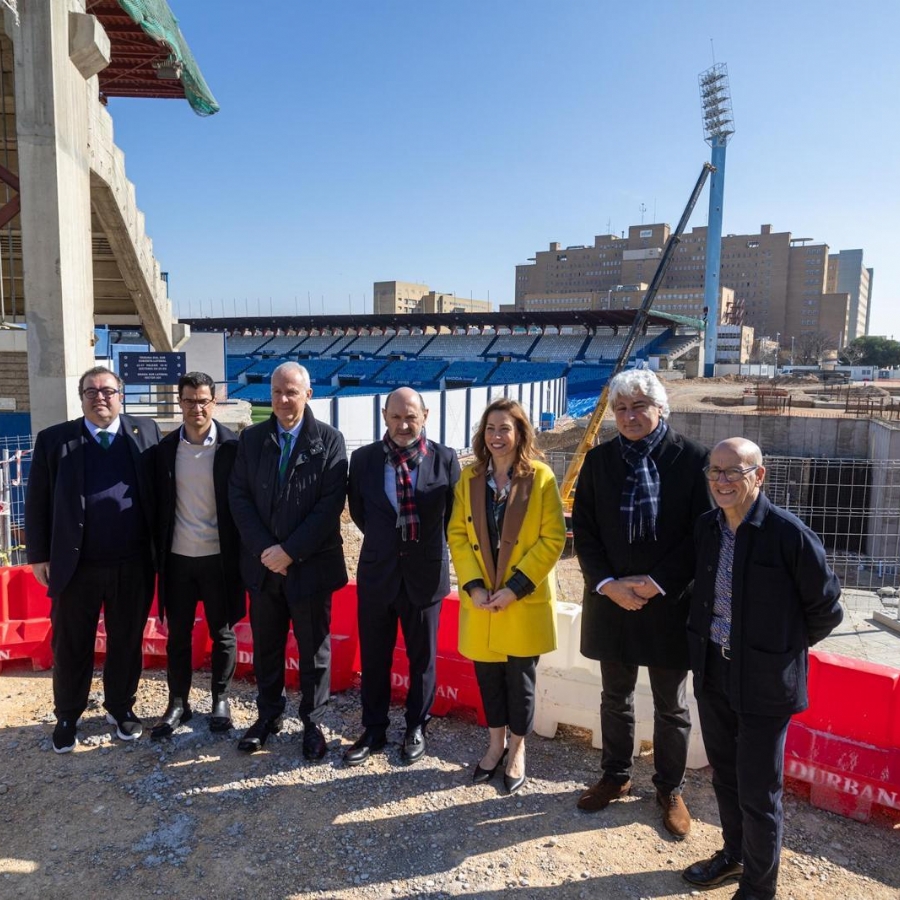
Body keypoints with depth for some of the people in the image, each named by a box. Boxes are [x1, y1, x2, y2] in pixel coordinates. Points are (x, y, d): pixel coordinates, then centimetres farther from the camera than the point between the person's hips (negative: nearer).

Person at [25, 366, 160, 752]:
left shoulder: (145, 432, 3)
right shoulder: (54, 439, 2)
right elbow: (37, 501, 3)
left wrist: (159, 547, 0)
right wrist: (39, 555, 0)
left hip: (132, 565, 1)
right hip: (76, 566, 0)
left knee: (127, 643, 14)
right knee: (71, 647, 13)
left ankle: (121, 708, 34)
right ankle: (67, 717, 32)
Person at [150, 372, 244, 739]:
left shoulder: (233, 446, -7)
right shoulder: (165, 448, 3)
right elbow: (159, 504, 8)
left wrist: (241, 554, -6)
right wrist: (158, 553, 5)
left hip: (218, 557, -3)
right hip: (177, 557, 3)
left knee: (222, 633, 10)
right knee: (177, 635, 12)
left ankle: (220, 699, 26)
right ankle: (178, 703, 27)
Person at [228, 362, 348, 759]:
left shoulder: (329, 440, -7)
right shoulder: (251, 438, 4)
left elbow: (332, 504, -12)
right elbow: (239, 497, 0)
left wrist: (290, 551, -16)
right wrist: (264, 549, -10)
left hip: (311, 564, -3)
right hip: (263, 563, 3)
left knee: (314, 648, 10)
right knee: (265, 645, 15)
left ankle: (313, 723, 27)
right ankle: (268, 715, 34)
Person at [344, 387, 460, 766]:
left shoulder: (444, 459, -9)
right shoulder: (363, 458, -5)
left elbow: (454, 514, 2)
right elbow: (358, 511, 8)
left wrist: (429, 546, 5)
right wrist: (385, 541, 10)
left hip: (425, 573, -1)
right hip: (377, 572, 1)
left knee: (422, 657, 15)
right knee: (373, 657, 13)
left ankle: (416, 727, 35)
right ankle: (373, 730, 32)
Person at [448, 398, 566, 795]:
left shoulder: (540, 478, -9)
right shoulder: (469, 478, 1)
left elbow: (553, 539, -11)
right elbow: (457, 535, 2)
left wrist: (515, 588, -16)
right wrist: (474, 586, -10)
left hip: (525, 601, -3)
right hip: (480, 600, 3)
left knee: (520, 676, 10)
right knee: (487, 673, 15)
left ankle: (517, 750, 32)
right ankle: (496, 743, 37)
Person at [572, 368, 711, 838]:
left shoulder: (692, 458, -9)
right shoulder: (599, 459, 0)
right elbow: (582, 528, 0)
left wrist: (656, 583, -16)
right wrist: (608, 584, -12)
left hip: (669, 603, -2)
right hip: (611, 599, 3)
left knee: (671, 708, 14)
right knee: (615, 698, 19)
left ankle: (670, 789, 34)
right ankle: (615, 776, 39)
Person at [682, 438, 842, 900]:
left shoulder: (790, 534, -19)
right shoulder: (706, 527, -2)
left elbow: (825, 609, -8)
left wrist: (782, 648, 1)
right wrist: (709, 645, 11)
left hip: (764, 682, -5)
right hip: (714, 673, 6)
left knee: (758, 792, 8)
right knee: (725, 776, 23)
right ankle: (734, 853, 46)